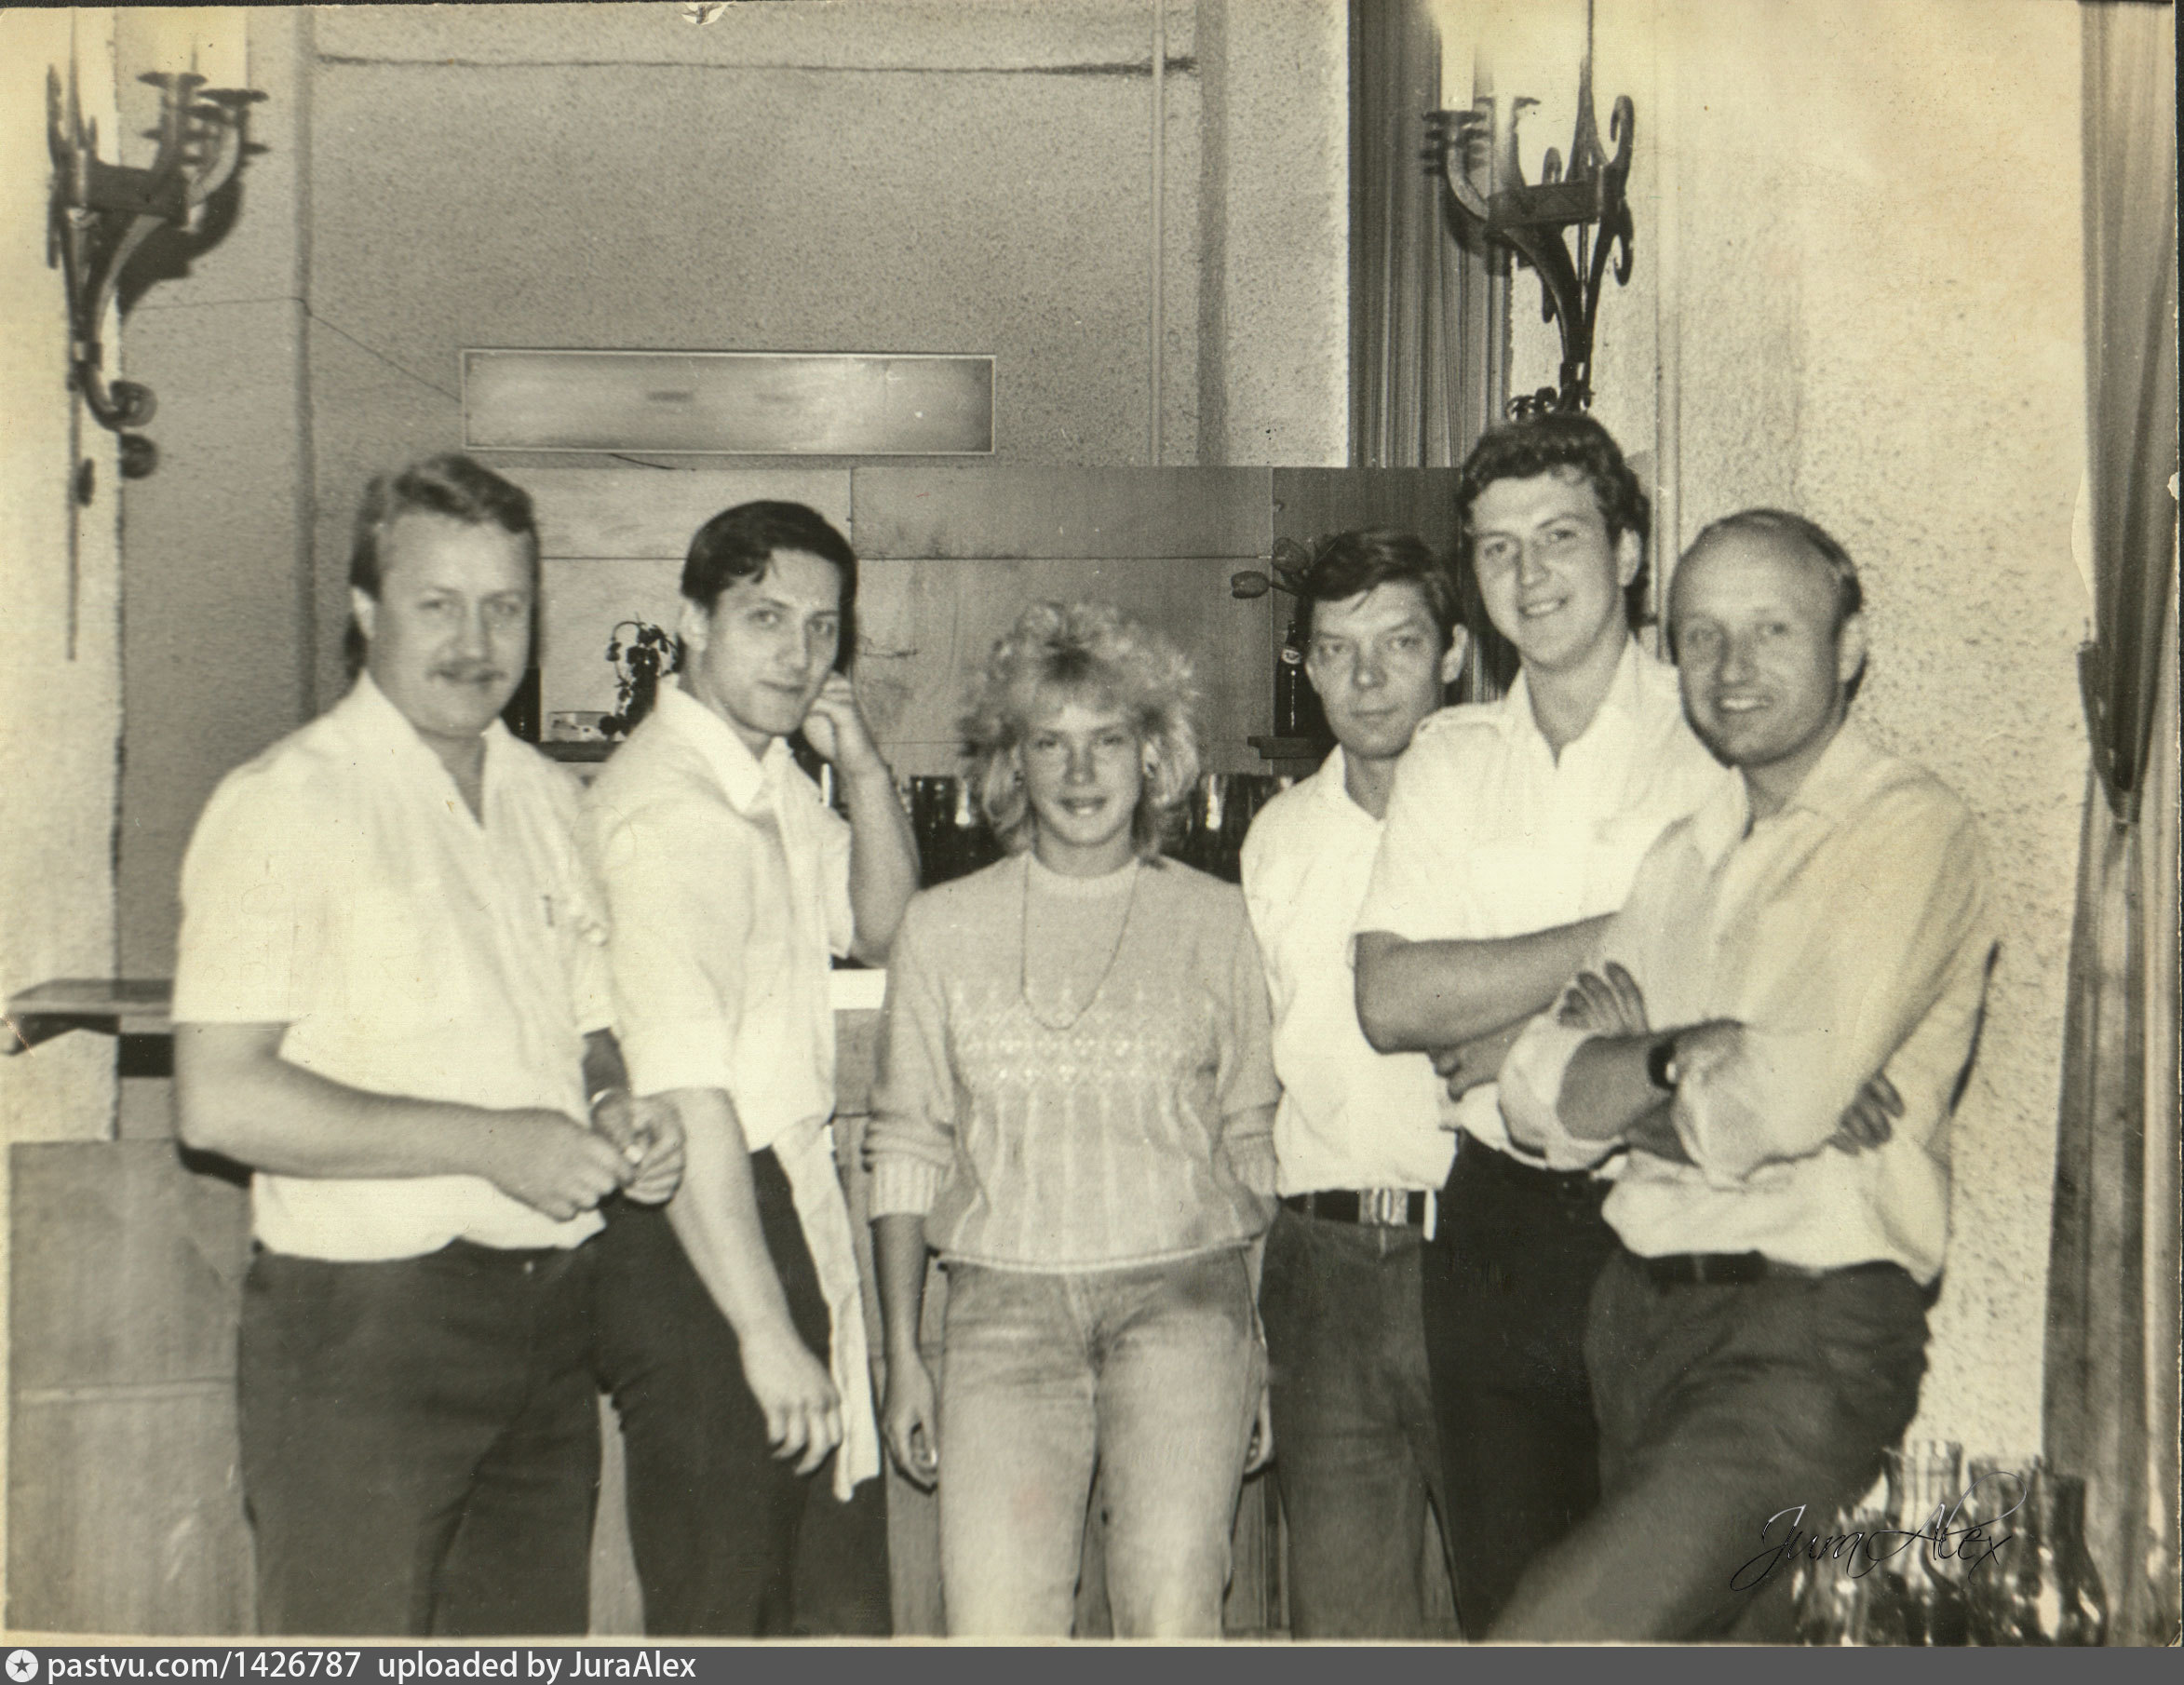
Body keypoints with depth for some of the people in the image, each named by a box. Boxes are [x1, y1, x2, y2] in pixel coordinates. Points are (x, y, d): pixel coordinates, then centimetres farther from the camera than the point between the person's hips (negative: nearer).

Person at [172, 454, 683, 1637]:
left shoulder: (547, 798, 13)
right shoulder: (283, 804, -9)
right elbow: (221, 1102, -17)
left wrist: (613, 1113, 0)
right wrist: (493, 1142, -18)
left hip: (548, 1316, 7)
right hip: (358, 1327, -6)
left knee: (533, 1637, 13)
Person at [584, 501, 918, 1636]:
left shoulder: (774, 781, 9)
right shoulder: (666, 809, -21)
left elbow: (882, 929, 20)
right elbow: (685, 1099, -26)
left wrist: (863, 771, 2)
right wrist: (765, 1329, -26)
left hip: (781, 1199, 10)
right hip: (690, 1240, -10)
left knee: (780, 1583, 21)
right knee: (716, 1610, 1)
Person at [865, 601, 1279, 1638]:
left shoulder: (1214, 920, 8)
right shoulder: (943, 927, 9)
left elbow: (1252, 1140, 11)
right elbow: (904, 1150, 12)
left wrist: (1260, 1346, 7)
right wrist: (901, 1354, 7)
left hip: (1183, 1291, 0)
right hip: (1006, 1303, 1)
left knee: (1172, 1615, -13)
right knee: (994, 1623, -11)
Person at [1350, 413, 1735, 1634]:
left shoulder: (1721, 742, -3)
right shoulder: (1448, 760, 9)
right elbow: (1391, 1000, -3)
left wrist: (1514, 1042, -8)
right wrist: (1619, 934, -10)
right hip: (1501, 1225, 4)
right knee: (1504, 1596, 13)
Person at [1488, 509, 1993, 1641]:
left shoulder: (1911, 832, -6)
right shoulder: (1685, 853, 16)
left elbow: (1785, 1100, -19)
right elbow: (1539, 1094, 6)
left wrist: (1628, 1062, -3)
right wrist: (1684, 1058, -11)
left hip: (1811, 1340, -7)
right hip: (1641, 1317, 7)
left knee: (1552, 1641, -16)